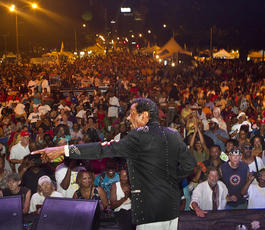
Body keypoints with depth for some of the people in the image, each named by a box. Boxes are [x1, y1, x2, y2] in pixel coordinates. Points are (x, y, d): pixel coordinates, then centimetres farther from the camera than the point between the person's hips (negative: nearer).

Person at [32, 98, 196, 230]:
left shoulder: (141, 135, -14)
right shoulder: (173, 134, 7)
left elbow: (106, 149, -20)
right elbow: (190, 163, 10)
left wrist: (63, 150, -21)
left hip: (150, 211, -7)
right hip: (173, 208, 7)